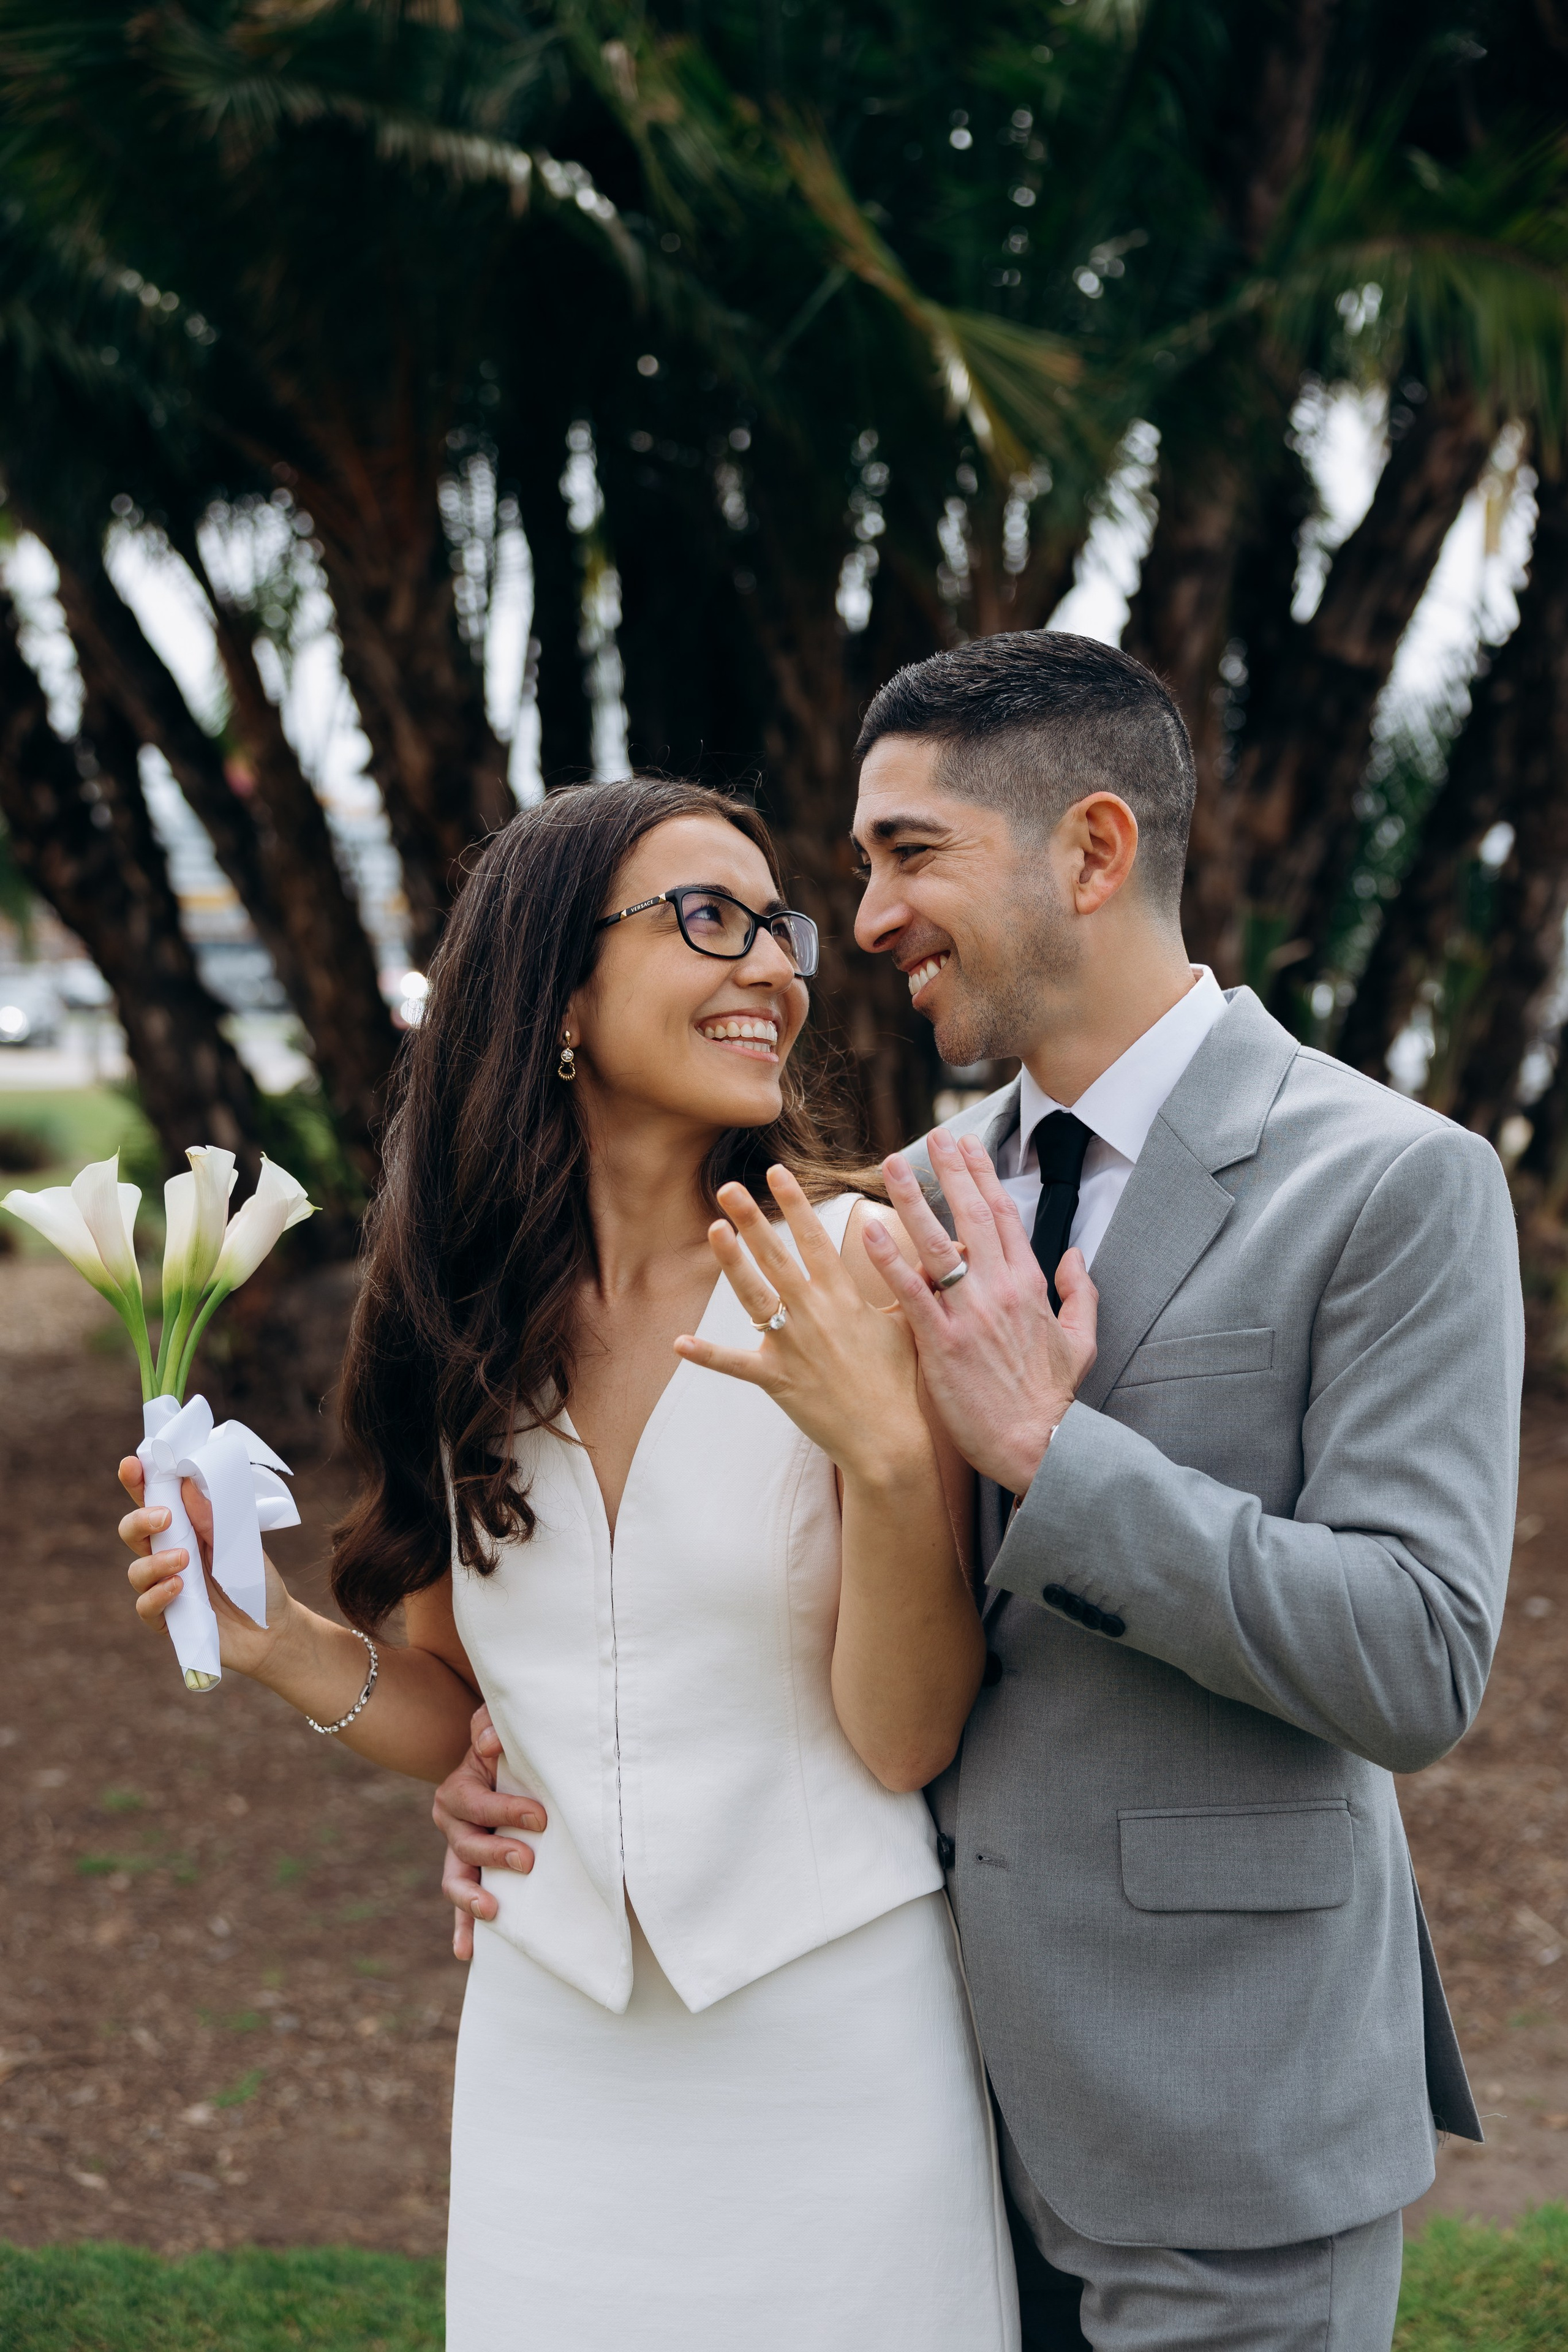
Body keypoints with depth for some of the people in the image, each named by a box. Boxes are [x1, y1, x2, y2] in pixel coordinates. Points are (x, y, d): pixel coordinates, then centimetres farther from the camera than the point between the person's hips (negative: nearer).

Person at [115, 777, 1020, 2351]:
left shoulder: (858, 1269, -12)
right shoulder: (462, 1310, 0)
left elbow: (904, 1738, -13)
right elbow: (468, 1717, 9)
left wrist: (888, 1458, -28)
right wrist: (281, 1644, -8)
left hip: (832, 2039, -3)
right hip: (556, 2043, 3)